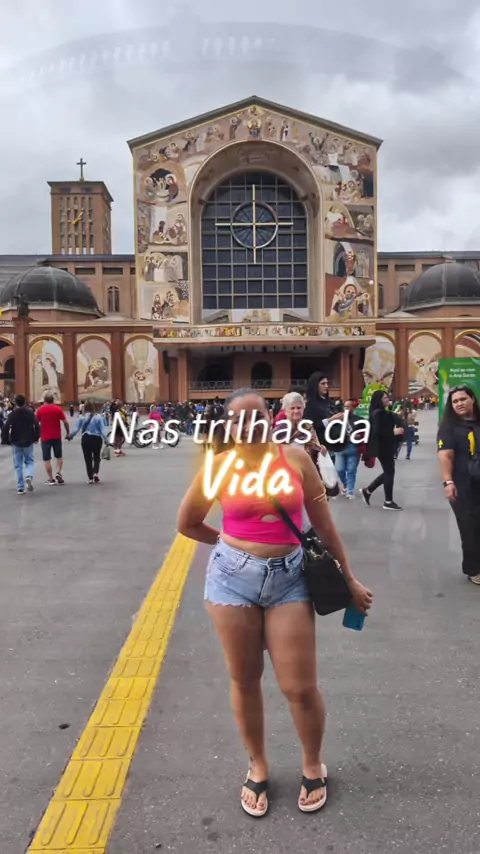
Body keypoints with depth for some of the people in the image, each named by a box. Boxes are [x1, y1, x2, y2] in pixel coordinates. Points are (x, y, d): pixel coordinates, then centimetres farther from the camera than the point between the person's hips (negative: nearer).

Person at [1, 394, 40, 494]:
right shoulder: (30, 413, -4)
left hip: (16, 443, 0)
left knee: (18, 465, 7)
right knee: (29, 461, 14)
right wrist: (36, 437, 5)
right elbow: (37, 426, -9)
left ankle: (20, 488, 5)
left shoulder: (12, 414, -6)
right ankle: (29, 476, -17)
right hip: (28, 442, 1)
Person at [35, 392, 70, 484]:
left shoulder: (40, 409, -4)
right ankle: (58, 473, -1)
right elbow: (65, 422, -4)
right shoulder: (58, 409, -2)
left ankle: (50, 479, 6)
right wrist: (68, 433, 9)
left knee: (47, 459, 5)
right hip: (57, 436, 2)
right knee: (59, 456, 18)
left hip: (45, 437, -1)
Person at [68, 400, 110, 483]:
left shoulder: (82, 417, -4)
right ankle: (95, 473, -8)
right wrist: (106, 439, -3)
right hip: (97, 438, 0)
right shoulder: (98, 417, -5)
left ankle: (90, 478, 11)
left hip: (86, 439, 0)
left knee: (88, 459, 11)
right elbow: (102, 429, -7)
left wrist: (70, 436, 9)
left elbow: (76, 428, -5)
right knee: (96, 457, 15)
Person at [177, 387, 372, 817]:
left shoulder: (295, 457, -5)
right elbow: (187, 524, 8)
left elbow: (324, 523, 3)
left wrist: (349, 578, 7)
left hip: (289, 578, 0)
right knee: (244, 681, 14)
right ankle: (258, 767, 39)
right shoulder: (219, 466, -7)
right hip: (233, 577, 0)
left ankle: (314, 765, 35)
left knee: (300, 686, 5)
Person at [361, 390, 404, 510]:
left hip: (386, 447, 10)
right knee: (389, 472, -3)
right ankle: (388, 502, 6)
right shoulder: (377, 413, -16)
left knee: (388, 472, 14)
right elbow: (377, 431, -25)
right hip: (382, 447, -10)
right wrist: (393, 432, -23)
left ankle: (367, 491, 22)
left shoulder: (383, 412, 14)